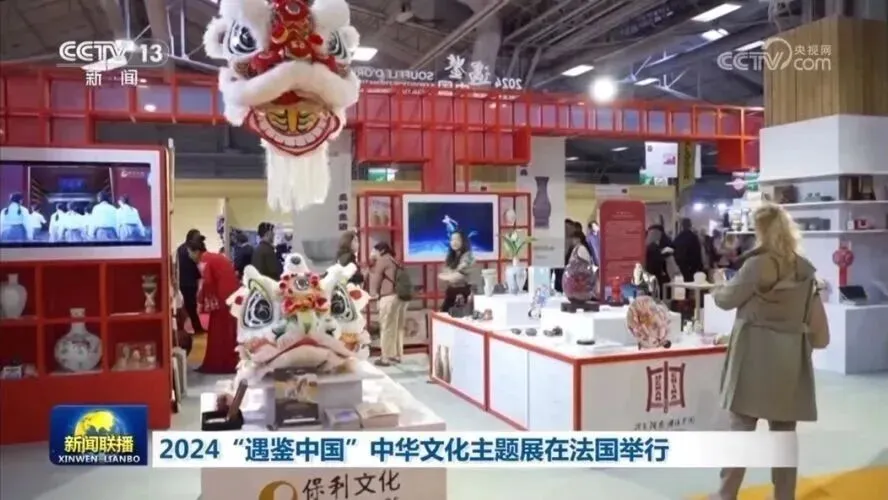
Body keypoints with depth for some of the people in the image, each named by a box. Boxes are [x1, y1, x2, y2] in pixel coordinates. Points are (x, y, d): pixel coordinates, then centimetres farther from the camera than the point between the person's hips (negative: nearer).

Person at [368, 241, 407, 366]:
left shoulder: (382, 260, 0)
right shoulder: (394, 261, 23)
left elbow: (376, 277, 1)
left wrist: (374, 293, 13)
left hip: (389, 297, -8)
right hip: (401, 296, 8)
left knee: (387, 328, -3)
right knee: (398, 327, 13)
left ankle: (386, 358, 0)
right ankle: (397, 355, 20)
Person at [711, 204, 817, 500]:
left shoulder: (758, 264, -14)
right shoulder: (805, 269, 6)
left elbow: (728, 299, -3)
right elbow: (807, 313, 17)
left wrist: (716, 290, 17)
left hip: (757, 353, -5)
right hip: (790, 355, 5)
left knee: (741, 427, 3)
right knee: (784, 431, 11)